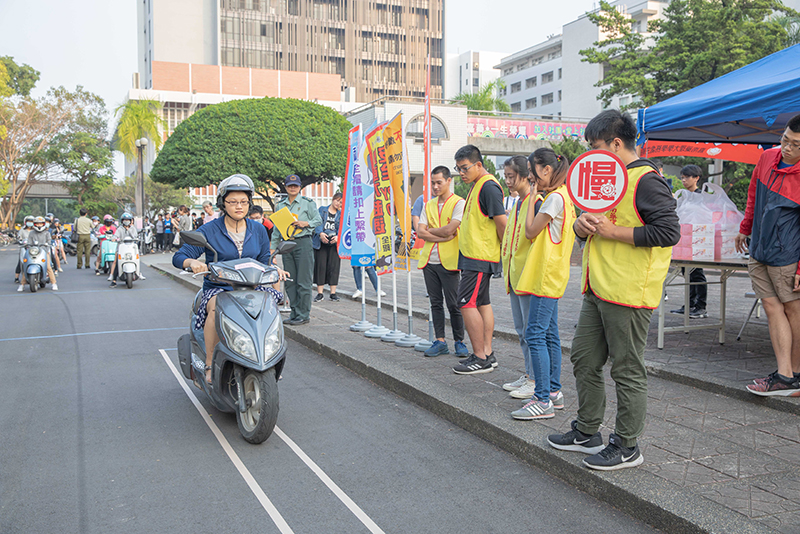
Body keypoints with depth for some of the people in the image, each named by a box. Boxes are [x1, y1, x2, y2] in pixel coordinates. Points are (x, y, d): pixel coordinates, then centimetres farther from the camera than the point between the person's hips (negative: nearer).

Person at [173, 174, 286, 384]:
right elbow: (179, 257, -3)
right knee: (216, 308, -36)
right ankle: (210, 365, -25)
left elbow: (264, 262, 15)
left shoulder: (258, 230, 11)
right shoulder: (209, 230, 0)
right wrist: (192, 262, -27)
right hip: (218, 288, -3)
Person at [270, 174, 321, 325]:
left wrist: (305, 223, -16)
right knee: (290, 281, 6)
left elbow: (318, 220, 3)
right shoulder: (280, 205, 16)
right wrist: (273, 247, 12)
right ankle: (295, 312, 14)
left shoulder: (308, 203, 3)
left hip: (303, 243, -5)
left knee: (303, 281, -5)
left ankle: (304, 314, 0)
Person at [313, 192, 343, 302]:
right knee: (320, 266, -3)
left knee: (334, 266, -2)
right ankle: (320, 293, 3)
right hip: (321, 243, -1)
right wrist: (320, 233, -23)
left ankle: (333, 293, 6)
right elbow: (318, 222, -4)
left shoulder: (342, 214, 14)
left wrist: (338, 237, -19)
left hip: (334, 243, 1)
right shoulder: (322, 210, 11)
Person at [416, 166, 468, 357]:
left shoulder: (459, 203, -4)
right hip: (429, 261, 5)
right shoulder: (429, 205, 14)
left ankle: (459, 341, 10)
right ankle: (440, 341, 15)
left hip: (449, 261, -5)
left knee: (454, 304, -1)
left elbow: (449, 229, -16)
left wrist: (430, 230, -1)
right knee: (436, 303, 8)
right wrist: (443, 237, -10)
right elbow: (420, 232, 2)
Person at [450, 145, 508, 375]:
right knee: (482, 303, 12)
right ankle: (487, 354, 18)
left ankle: (481, 358, -4)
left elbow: (502, 223, -18)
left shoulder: (489, 187, -16)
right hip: (472, 255, 10)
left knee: (467, 303, -9)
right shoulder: (476, 186, 15)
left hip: (480, 258, -10)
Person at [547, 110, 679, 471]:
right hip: (598, 289, 10)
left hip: (628, 293, -10)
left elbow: (669, 232, -20)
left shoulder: (646, 181, -12)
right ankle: (587, 432, 29)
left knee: (627, 370, 0)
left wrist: (613, 231, -18)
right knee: (584, 359, 15)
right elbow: (591, 220, 26)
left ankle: (626, 447, 13)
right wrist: (582, 224, 2)